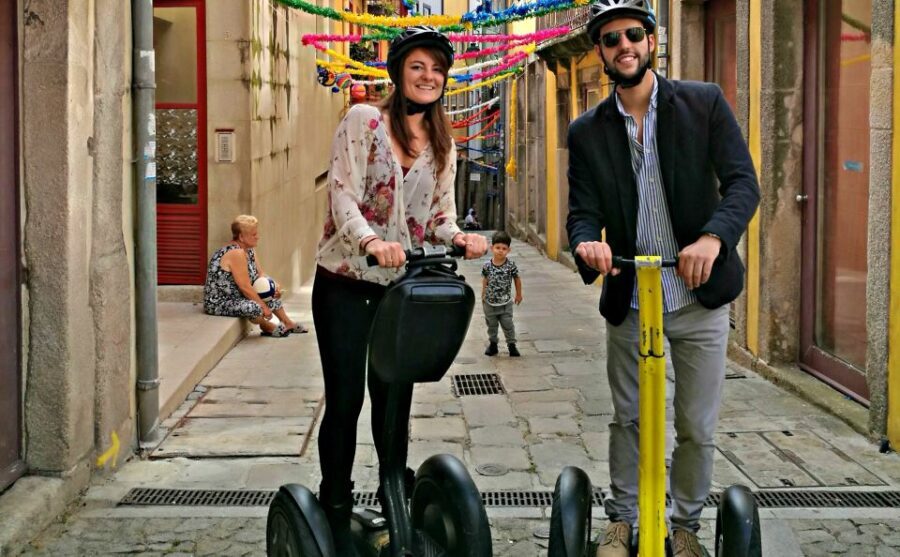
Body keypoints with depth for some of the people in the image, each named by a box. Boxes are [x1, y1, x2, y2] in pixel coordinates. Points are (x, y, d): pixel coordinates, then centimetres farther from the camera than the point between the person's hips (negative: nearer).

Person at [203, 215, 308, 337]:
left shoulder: (249, 250, 4)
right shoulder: (236, 254, -26)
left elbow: (261, 274, 10)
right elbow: (245, 287, -26)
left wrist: (274, 285, -10)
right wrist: (264, 307, -18)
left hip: (236, 296, 11)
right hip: (219, 303, -11)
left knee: (272, 295, 11)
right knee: (254, 307, -31)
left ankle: (288, 323, 31)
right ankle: (266, 326, 1)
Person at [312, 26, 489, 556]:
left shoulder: (444, 145, 10)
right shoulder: (363, 121, -6)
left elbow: (441, 216, 9)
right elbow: (343, 195, -15)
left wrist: (460, 238, -14)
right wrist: (371, 241, -33)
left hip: (402, 287, 4)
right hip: (347, 284, -4)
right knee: (344, 400, -2)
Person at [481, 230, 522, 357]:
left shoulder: (511, 265, -13)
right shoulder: (487, 265, -11)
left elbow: (517, 279, 1)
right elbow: (485, 280, 4)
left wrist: (519, 294, 9)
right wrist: (483, 295, 10)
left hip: (506, 303, -1)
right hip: (490, 302, 2)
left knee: (508, 324, 4)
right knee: (491, 324, 15)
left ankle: (511, 345, 19)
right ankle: (493, 344, 31)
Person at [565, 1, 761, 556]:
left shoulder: (705, 103, -4)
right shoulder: (587, 131, 2)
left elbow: (743, 182, -11)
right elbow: (583, 210, -2)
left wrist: (714, 236, -30)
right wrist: (587, 242, -27)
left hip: (699, 298, -1)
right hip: (628, 302, 2)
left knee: (698, 428, 7)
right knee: (629, 421, 13)